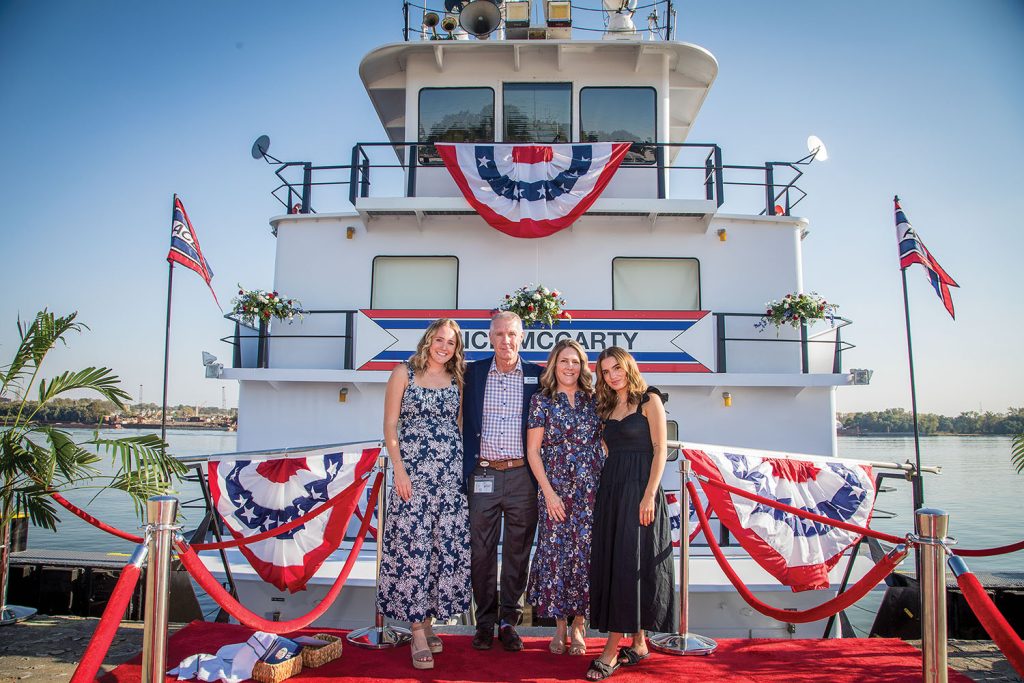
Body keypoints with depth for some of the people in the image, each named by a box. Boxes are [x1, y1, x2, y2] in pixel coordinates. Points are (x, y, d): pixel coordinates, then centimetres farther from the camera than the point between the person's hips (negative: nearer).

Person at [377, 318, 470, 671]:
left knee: (445, 545, 4)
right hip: (413, 472, -3)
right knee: (413, 545, -5)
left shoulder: (457, 380, 11)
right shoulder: (404, 373, 2)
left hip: (451, 473, 4)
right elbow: (390, 425, -1)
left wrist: (466, 465, 5)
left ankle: (428, 620, 19)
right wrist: (399, 469, -9)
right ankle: (418, 633, 5)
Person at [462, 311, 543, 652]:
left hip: (523, 475, 0)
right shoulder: (473, 373, 4)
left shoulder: (537, 375, 3)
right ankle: (485, 621, 21)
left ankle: (509, 621, 23)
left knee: (518, 551, 9)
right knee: (482, 550, 7)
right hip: (483, 475, 0)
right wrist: (466, 467, 2)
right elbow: (463, 421, 7)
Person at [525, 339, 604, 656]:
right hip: (555, 490, -2)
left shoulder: (593, 400, 8)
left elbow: (602, 442, 11)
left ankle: (579, 625, 18)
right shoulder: (542, 400, 0)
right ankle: (560, 625, 17)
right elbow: (532, 451, -1)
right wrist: (548, 492, -7)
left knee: (585, 554, 3)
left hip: (591, 491, 2)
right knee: (556, 554, 1)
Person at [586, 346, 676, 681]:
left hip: (639, 488, -7)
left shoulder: (649, 400, -2)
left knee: (630, 563, -5)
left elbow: (660, 449, -8)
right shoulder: (608, 407, 16)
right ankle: (638, 643, 16)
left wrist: (649, 494, -16)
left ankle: (612, 650, -2)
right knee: (610, 563, 5)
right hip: (610, 489, 7)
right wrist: (602, 489, 5)